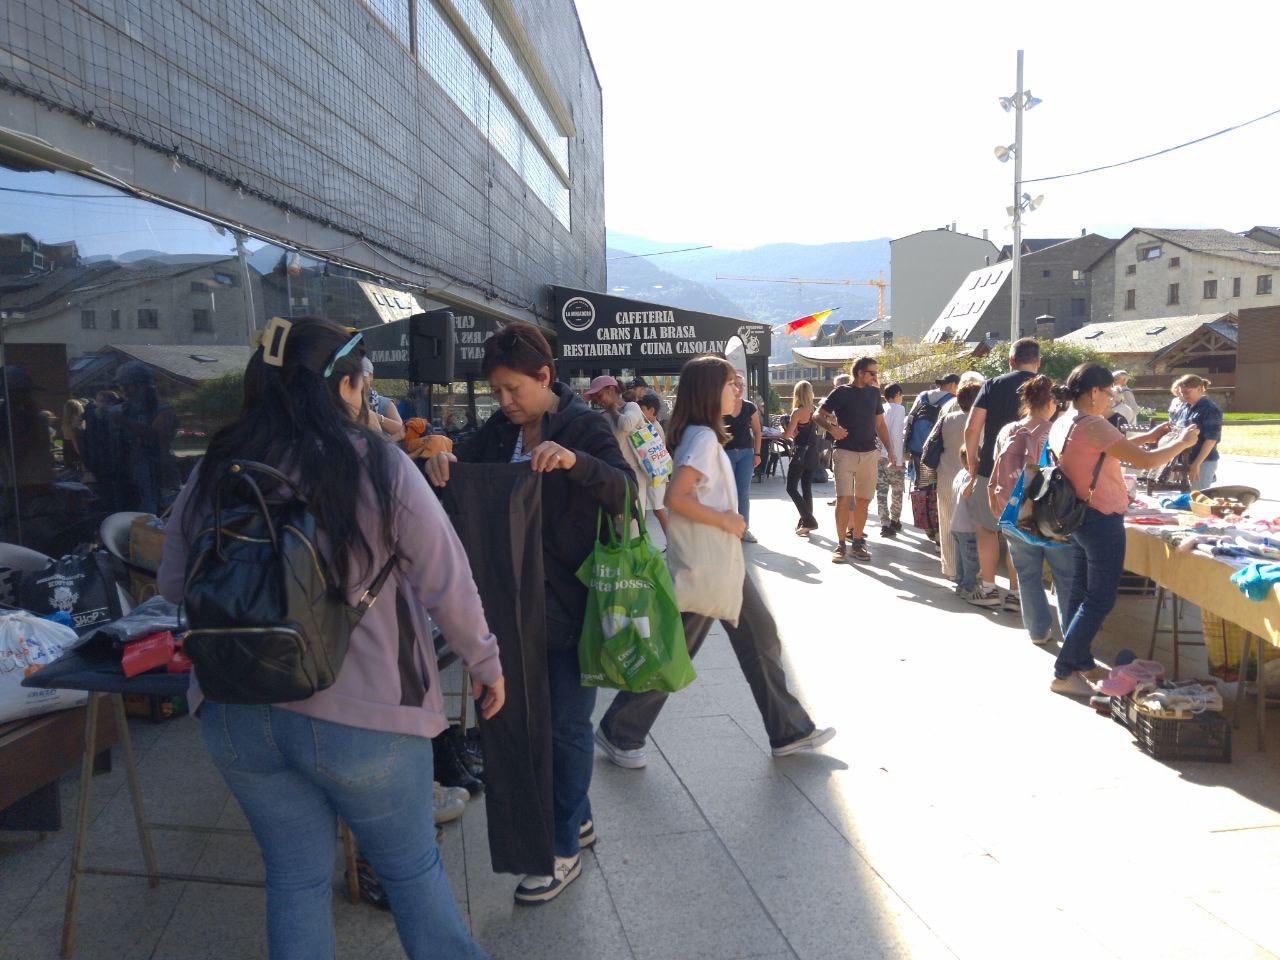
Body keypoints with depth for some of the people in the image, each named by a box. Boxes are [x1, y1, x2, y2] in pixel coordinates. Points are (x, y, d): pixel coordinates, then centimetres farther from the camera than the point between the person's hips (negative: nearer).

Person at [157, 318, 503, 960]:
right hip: (362, 714, -4)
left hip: (235, 715, 4)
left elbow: (173, 583, 11)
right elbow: (447, 583, -11)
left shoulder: (214, 472, 0)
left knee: (295, 877, 21)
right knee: (413, 869, 18)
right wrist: (484, 660, 4)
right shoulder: (379, 466, -13)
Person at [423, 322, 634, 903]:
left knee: (566, 723, 3)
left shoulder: (584, 426, -10)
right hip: (520, 600, 6)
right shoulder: (500, 430, 6)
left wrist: (575, 459, -38)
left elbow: (626, 492, -21)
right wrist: (442, 460, -18)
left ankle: (565, 849, 21)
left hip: (573, 602, -6)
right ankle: (577, 818, 38)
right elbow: (462, 465, 5)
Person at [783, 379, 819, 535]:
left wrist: (783, 432, 3)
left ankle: (809, 520, -9)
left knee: (791, 488, 0)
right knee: (807, 488, 14)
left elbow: (788, 434, -17)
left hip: (800, 452, -7)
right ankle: (806, 522, 18)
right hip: (812, 452, 7)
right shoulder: (814, 410, 4)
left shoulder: (797, 412, -15)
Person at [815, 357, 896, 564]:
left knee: (862, 500, 6)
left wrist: (890, 450, 10)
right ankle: (841, 544, -3)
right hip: (845, 452, -4)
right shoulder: (841, 393, -3)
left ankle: (857, 542, 15)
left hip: (869, 454, 4)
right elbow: (818, 415, -1)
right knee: (843, 498, -11)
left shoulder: (874, 393, 11)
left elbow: (880, 424, 17)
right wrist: (832, 428, -21)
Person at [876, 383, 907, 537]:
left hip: (877, 455, 4)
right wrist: (899, 460, -13)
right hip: (893, 456, -4)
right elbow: (896, 434, -15)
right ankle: (894, 521, 26)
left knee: (881, 490, 5)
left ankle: (885, 524, 1)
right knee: (897, 490, 13)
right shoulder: (899, 409, -7)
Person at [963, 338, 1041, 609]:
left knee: (987, 527, 14)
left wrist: (974, 464, 4)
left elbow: (971, 429, -6)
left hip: (991, 471, 0)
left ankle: (989, 589, 14)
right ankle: (1015, 592, 14)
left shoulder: (993, 385, 0)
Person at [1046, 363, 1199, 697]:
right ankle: (1063, 673, 1)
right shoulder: (1093, 425, -21)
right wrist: (1182, 443, -4)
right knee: (1099, 601, -1)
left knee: (1080, 594, 16)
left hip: (1077, 518, 9)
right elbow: (1146, 461, -20)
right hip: (1102, 521, -9)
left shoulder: (1061, 424, 7)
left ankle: (1081, 663, 26)